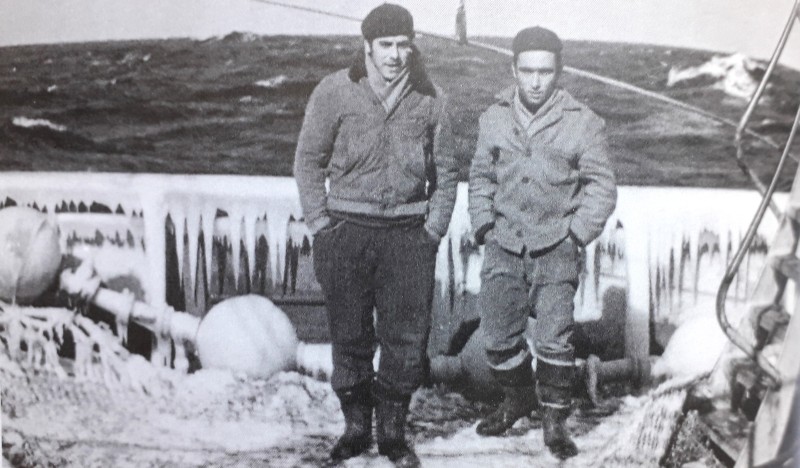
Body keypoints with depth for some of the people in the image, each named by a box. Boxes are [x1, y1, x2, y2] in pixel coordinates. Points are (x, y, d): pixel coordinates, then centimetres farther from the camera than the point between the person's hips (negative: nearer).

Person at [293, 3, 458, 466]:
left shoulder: (430, 98, 2)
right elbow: (309, 160, 4)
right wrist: (321, 225, -2)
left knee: (407, 338, 3)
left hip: (409, 233, 1)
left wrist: (434, 230, 3)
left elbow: (446, 172, 10)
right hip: (347, 229, -1)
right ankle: (356, 427, 25)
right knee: (351, 336, 7)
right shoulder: (335, 91, -3)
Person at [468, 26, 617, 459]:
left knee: (553, 337, -8)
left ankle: (554, 419, 11)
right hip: (504, 245, 3)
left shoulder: (582, 122, -6)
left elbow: (602, 187, -1)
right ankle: (518, 398, 35)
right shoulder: (494, 118, 3)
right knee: (498, 337, 9)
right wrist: (484, 224, 4)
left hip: (556, 248, -3)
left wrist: (576, 235, -8)